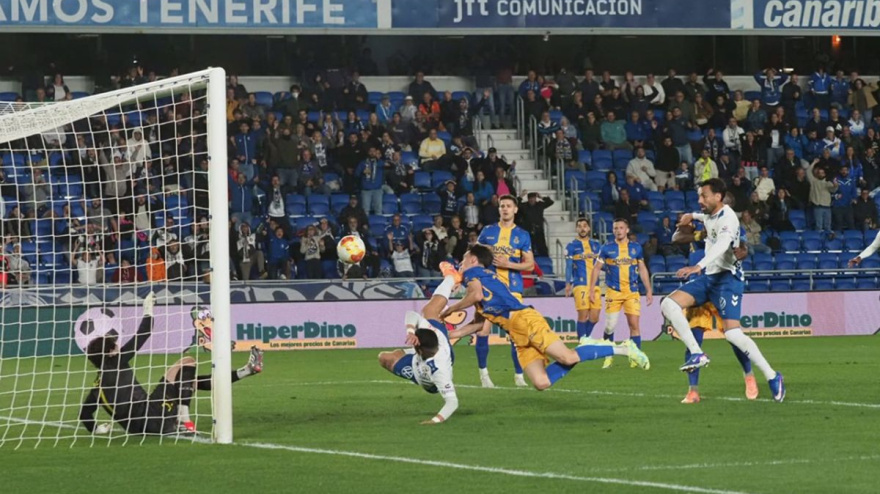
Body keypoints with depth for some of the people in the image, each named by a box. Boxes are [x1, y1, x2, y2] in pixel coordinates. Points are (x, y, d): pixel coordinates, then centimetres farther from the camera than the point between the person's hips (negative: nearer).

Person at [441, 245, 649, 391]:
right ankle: (584, 348, 2)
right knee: (541, 383, -9)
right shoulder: (483, 280, 32)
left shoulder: (472, 273, 6)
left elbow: (477, 295, -16)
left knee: (567, 357, -20)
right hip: (519, 334, 8)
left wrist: (452, 309, -2)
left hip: (523, 319, -8)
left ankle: (623, 349, -10)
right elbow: (481, 323, 31)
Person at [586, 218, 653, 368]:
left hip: (632, 291, 1)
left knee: (634, 324, -7)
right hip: (613, 292, -1)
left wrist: (649, 290, 11)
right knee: (610, 326, -4)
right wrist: (592, 288, -2)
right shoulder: (607, 248, 3)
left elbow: (642, 269, 14)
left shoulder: (636, 247, 8)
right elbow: (597, 268, 7)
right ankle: (608, 356, 13)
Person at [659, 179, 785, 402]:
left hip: (727, 277, -9)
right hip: (708, 277, 9)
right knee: (669, 304, -10)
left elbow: (721, 245, -37)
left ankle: (772, 377, -10)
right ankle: (697, 353, -12)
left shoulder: (727, 218, -17)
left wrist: (698, 267, -50)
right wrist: (693, 216, 26)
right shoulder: (711, 215, 12)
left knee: (733, 333, -21)